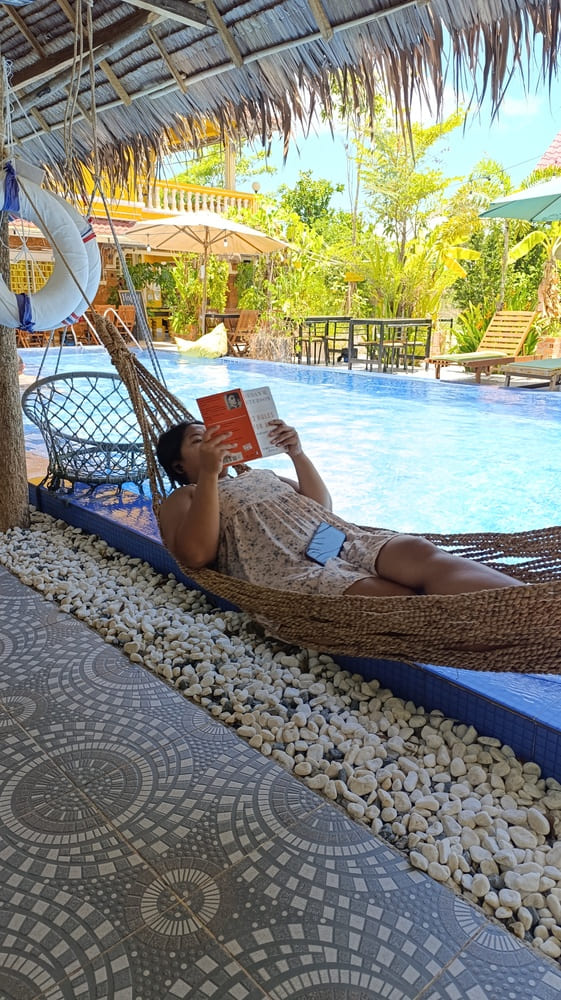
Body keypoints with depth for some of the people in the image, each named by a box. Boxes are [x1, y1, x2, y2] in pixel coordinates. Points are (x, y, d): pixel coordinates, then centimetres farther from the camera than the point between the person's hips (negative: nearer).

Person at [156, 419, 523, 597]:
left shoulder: (256, 474, 37)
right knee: (404, 604, -31)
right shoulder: (182, 500, 20)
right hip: (285, 565, -5)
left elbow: (322, 505, 27)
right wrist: (209, 474, -6)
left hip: (339, 537, 5)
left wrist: (298, 454, 14)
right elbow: (196, 553, -3)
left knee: (421, 552, -28)